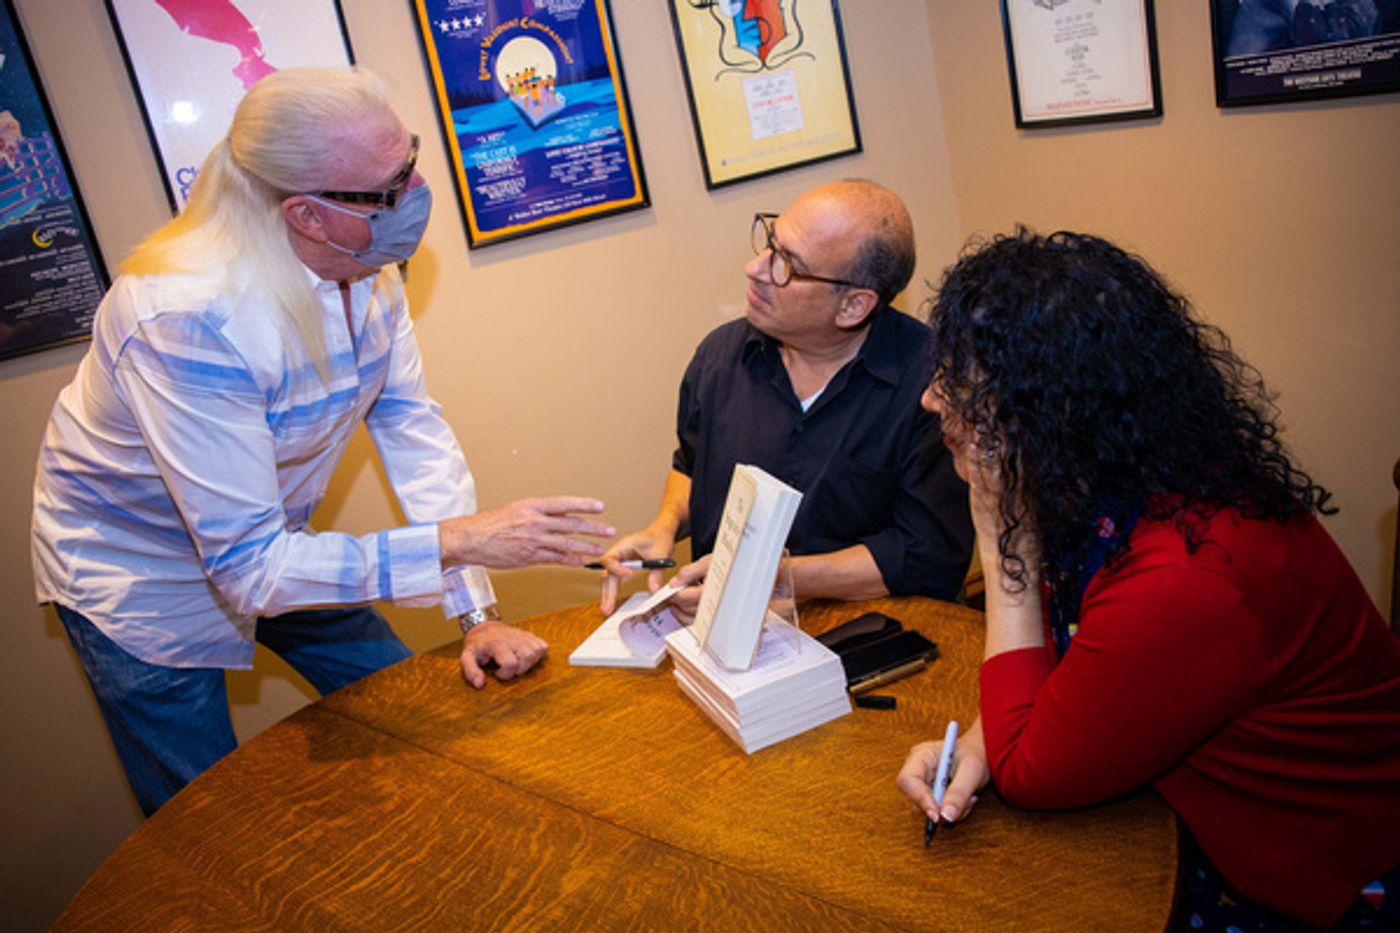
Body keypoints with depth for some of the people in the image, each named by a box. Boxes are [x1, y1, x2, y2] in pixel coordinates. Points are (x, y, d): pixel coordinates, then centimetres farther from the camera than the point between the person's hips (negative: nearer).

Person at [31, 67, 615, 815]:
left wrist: (478, 613, -14)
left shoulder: (367, 264, -15)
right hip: (140, 576, -6)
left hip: (263, 544, 7)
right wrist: (458, 541, -39)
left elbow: (412, 425, -11)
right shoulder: (192, 318, -38)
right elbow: (248, 565, -34)